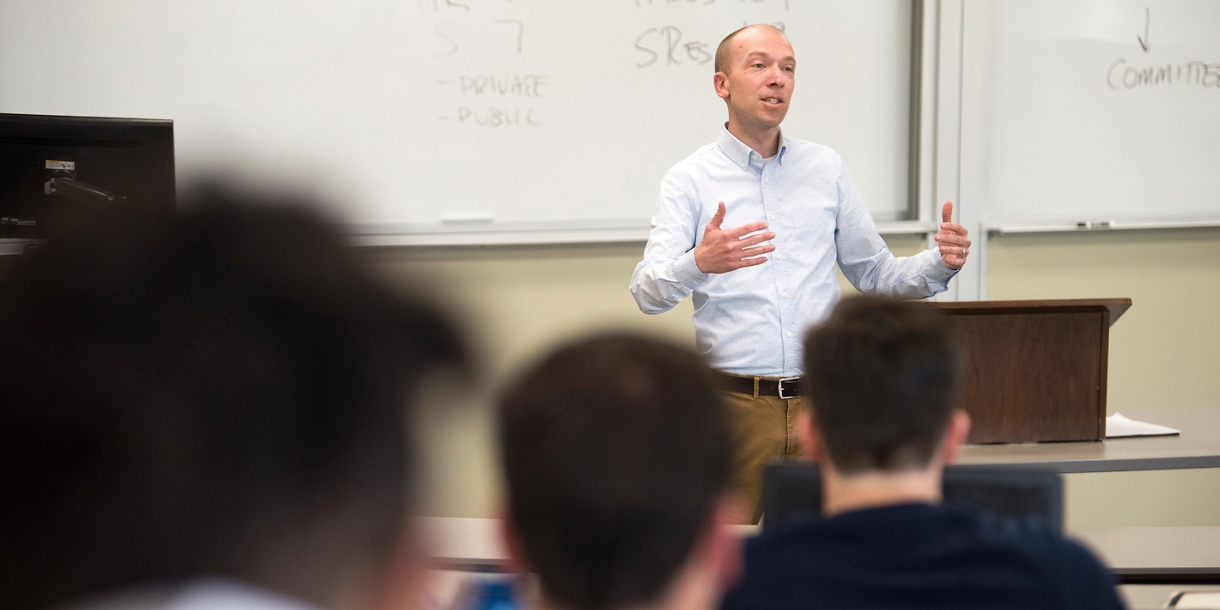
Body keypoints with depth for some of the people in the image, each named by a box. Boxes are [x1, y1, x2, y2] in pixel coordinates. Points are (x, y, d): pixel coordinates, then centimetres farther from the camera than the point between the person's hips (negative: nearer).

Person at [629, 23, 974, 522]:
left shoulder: (826, 169, 13)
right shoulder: (690, 180, 1)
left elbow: (874, 274, 17)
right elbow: (647, 292, -10)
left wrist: (939, 265, -3)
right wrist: (700, 264, -31)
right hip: (735, 406, -3)